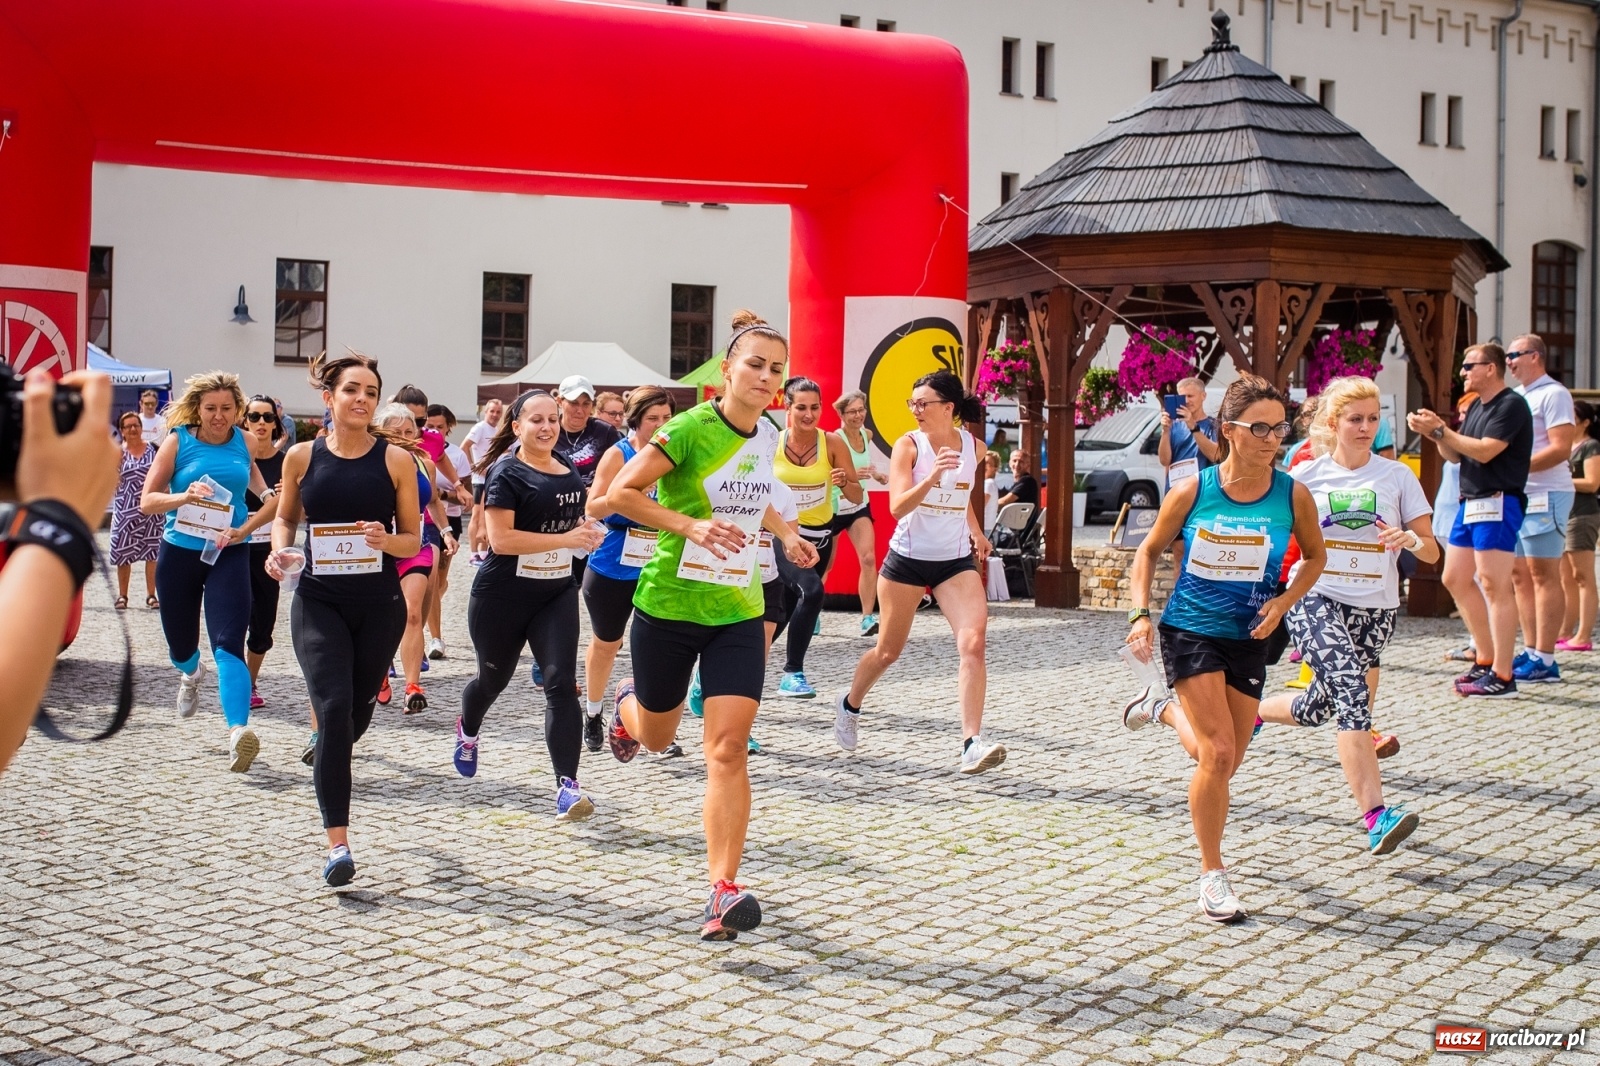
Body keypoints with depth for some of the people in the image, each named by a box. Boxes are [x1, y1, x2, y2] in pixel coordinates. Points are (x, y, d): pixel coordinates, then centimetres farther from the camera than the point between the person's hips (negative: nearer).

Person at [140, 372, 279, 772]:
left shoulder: (243, 443, 1)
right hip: (179, 552, 1)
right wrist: (183, 496, -24)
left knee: (228, 644, -18)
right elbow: (147, 500, -6)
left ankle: (238, 731, -30)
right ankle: (191, 674, 55)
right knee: (180, 645, 18)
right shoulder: (178, 441, -2)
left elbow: (275, 499, 7)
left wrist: (244, 529, -8)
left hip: (229, 554, -1)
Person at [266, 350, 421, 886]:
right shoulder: (302, 457, 0)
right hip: (319, 603, -1)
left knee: (358, 712, 14)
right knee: (334, 709, -16)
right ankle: (337, 843, -14)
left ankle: (329, 771, 52)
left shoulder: (396, 460, -2)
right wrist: (279, 550, -6)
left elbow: (413, 539, 2)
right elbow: (285, 517, 15)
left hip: (380, 606, 1)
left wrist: (385, 539, -20)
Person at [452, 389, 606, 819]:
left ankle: (567, 785, -16)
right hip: (503, 596, -4)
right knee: (494, 678, 17)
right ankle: (468, 730, 51)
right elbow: (501, 538, -23)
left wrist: (588, 528, 3)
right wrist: (567, 538, -25)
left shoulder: (568, 468, 7)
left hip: (557, 593, 4)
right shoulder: (506, 473, -12)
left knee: (561, 683, -12)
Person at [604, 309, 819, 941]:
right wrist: (691, 525, -27)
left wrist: (785, 534, 13)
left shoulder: (768, 436, 4)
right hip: (669, 604, -3)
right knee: (657, 737, 17)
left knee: (728, 748, -11)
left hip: (738, 610, 3)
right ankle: (629, 704, 56)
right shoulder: (690, 428, -16)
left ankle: (724, 891, -11)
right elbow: (620, 493, -17)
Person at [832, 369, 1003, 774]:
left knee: (973, 642, -19)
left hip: (956, 561, 2)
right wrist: (933, 475, -36)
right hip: (907, 558, -2)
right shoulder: (908, 445, -10)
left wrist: (976, 533, 19)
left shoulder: (972, 447, 1)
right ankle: (850, 705, 41)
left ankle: (973, 743, -21)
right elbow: (897, 507, -23)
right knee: (888, 650, 11)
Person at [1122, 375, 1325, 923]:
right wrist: (1141, 615, -9)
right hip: (1190, 632, -3)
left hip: (1248, 639, 3)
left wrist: (1284, 601, -6)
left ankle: (1166, 710, 43)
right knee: (1219, 754, -15)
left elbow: (1315, 556, 10)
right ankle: (1212, 876, 1)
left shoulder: (1293, 495, -7)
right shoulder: (1192, 491, -11)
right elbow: (1149, 551, 3)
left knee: (1222, 763, 11)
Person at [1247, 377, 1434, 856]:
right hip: (1315, 599, -3)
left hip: (1374, 608, 3)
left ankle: (1249, 711, 43)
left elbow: (1431, 551, 3)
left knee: (1316, 708, 10)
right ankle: (1376, 816, -29)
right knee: (1354, 694, -24)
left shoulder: (1397, 476, 4)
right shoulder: (1306, 475, 1)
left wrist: (1410, 540, -19)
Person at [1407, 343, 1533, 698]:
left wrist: (1439, 430, -16)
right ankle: (1486, 659, 21)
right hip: (1470, 504, 10)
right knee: (1456, 579, 12)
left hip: (1498, 503, -10)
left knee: (1493, 585, -12)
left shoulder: (1511, 405, -11)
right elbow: (1456, 454, 18)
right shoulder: (1476, 406, 18)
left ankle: (1502, 676, -11)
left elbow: (1484, 451, -20)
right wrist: (1434, 432, 1)